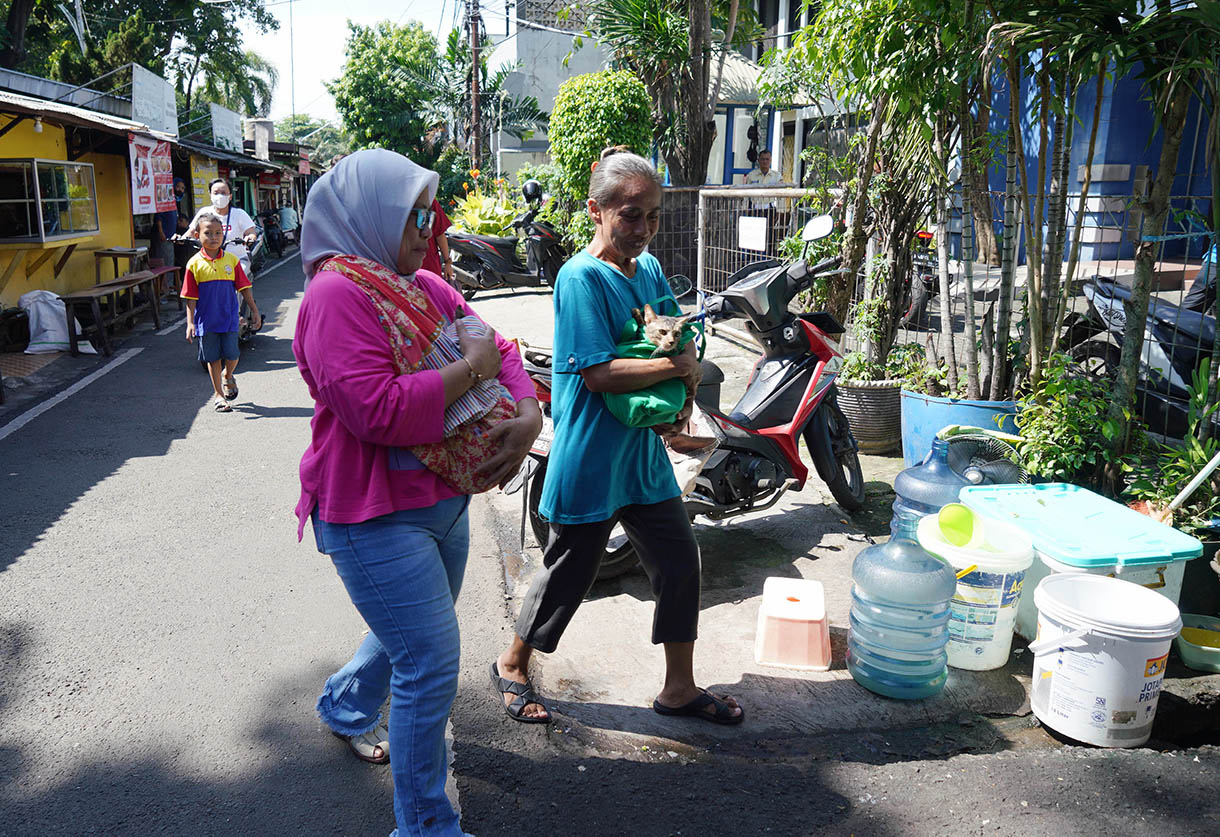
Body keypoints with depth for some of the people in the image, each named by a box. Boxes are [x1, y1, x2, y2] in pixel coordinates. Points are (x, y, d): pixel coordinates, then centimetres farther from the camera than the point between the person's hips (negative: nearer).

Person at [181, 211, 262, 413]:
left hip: (229, 317, 1)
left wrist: (254, 311, 6)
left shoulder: (231, 260, 0)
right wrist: (190, 323, -6)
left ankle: (228, 378, 30)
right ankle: (218, 394, 21)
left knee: (231, 354, -3)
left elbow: (244, 288, 6)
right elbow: (191, 297, -2)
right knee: (213, 358, 7)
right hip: (206, 320, -1)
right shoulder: (194, 264, -4)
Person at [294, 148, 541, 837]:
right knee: (431, 665, -5)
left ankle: (344, 707, 57)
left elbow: (496, 347, 9)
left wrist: (529, 413, -10)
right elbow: (375, 410, -28)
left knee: (412, 634, 27)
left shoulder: (425, 287, 9)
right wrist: (469, 370, -20)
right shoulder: (338, 294, -17)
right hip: (376, 518, -9)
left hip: (443, 501, 9)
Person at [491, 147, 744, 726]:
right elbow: (598, 373, -24)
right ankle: (512, 665, 34)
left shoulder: (649, 269, 7)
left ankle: (679, 688, 29)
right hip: (589, 461, -7)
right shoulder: (581, 277, -16)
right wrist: (676, 365, -16)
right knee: (567, 575, 8)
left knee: (680, 565, 11)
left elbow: (681, 342, 15)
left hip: (643, 452, 7)